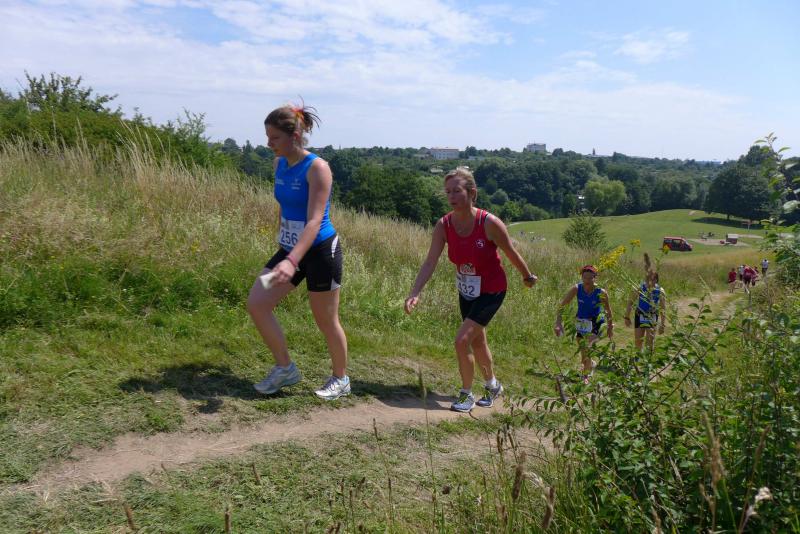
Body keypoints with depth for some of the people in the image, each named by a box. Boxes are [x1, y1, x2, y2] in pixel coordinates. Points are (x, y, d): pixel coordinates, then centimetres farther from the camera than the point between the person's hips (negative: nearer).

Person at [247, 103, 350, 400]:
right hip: (290, 248, 7)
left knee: (326, 321, 4)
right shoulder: (279, 164, 4)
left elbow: (314, 221, -27)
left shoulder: (317, 168, -19)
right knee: (256, 303, -3)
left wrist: (291, 261, -38)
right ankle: (285, 369, 13)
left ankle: (340, 380, 27)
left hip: (320, 251, -7)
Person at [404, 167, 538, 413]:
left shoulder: (490, 223, -26)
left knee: (462, 340, -15)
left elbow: (512, 254, -11)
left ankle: (466, 394, 8)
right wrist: (414, 293, -30)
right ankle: (492, 385, 47)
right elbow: (430, 262, -19)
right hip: (466, 290, 6)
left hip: (491, 291, -6)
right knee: (477, 340, 21)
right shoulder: (443, 225, -15)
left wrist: (527, 277, 4)